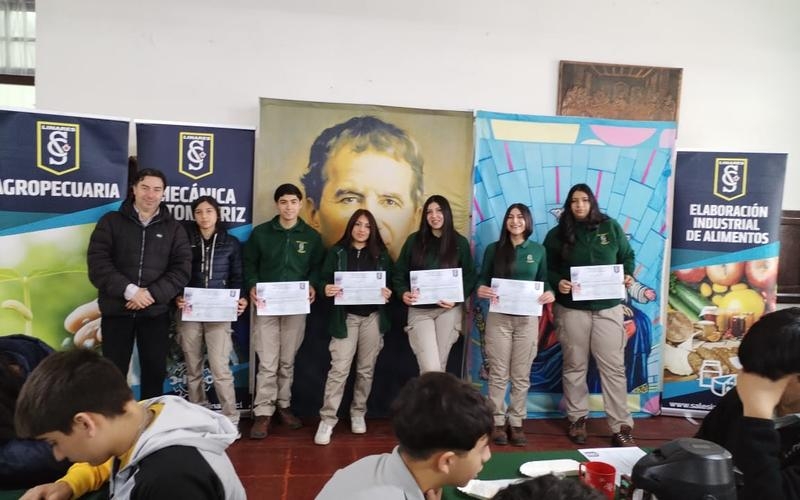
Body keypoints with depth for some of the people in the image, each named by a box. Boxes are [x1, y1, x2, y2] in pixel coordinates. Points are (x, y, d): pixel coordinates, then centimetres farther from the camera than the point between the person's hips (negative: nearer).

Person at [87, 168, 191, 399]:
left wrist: (152, 294, -14)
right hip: (116, 310, -1)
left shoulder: (173, 228, 7)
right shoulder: (111, 221, 4)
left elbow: (182, 268, -1)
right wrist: (129, 290, -18)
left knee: (155, 371, 8)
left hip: (156, 312, 1)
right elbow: (97, 262, -6)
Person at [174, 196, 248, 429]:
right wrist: (176, 297, -13)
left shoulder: (231, 243, 7)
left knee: (220, 368, -8)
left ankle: (231, 420, 1)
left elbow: (237, 277, 7)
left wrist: (240, 299, -12)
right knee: (193, 369, 8)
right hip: (189, 312, 2)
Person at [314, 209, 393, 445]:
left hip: (373, 317, 2)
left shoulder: (381, 254, 9)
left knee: (366, 369, 9)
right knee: (339, 368, -8)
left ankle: (358, 413, 24)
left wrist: (387, 293, -13)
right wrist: (326, 289, -22)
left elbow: (389, 282, 9)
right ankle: (327, 419, -2)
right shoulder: (337, 252, 3)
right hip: (346, 316, -2)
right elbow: (324, 280, 0)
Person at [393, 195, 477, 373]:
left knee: (439, 365, 8)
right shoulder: (414, 240, 3)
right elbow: (399, 272, 6)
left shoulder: (460, 242, 3)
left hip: (449, 310, 1)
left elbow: (470, 276, 4)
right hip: (419, 310, -1)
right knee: (430, 368, -12)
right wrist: (403, 293, -13)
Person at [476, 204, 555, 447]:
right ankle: (498, 422, 13)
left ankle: (516, 423, 17)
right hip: (498, 317, -1)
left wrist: (549, 293, -11)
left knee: (521, 375, 6)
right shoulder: (494, 249, 3)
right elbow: (483, 280, 6)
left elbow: (543, 281, 11)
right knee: (498, 374, 3)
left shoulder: (538, 250, 6)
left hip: (527, 318, 1)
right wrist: (481, 289, -16)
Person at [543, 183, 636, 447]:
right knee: (574, 366, 9)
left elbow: (627, 256, 12)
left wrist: (628, 275, -7)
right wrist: (557, 283, -18)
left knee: (614, 367, -1)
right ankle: (577, 419, 23)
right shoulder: (557, 234, 1)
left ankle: (621, 427, 5)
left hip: (608, 308, 0)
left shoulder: (611, 227, 4)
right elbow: (545, 268, 2)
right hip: (571, 309, 0)